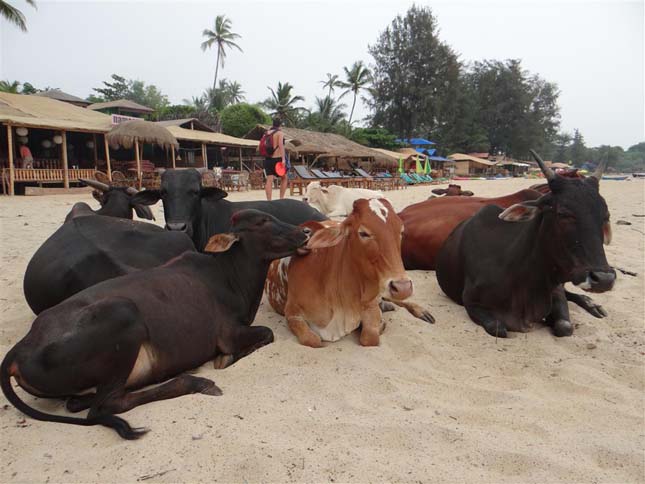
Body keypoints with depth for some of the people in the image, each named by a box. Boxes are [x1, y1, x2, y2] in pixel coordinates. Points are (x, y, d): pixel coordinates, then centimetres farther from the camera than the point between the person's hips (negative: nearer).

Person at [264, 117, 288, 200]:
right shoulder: (280, 133, -4)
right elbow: (281, 145, -16)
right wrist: (283, 159, -22)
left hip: (268, 159, 5)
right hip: (278, 158, -5)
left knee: (269, 180, 0)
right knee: (284, 178, 13)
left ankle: (268, 200, -5)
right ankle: (281, 198, 8)